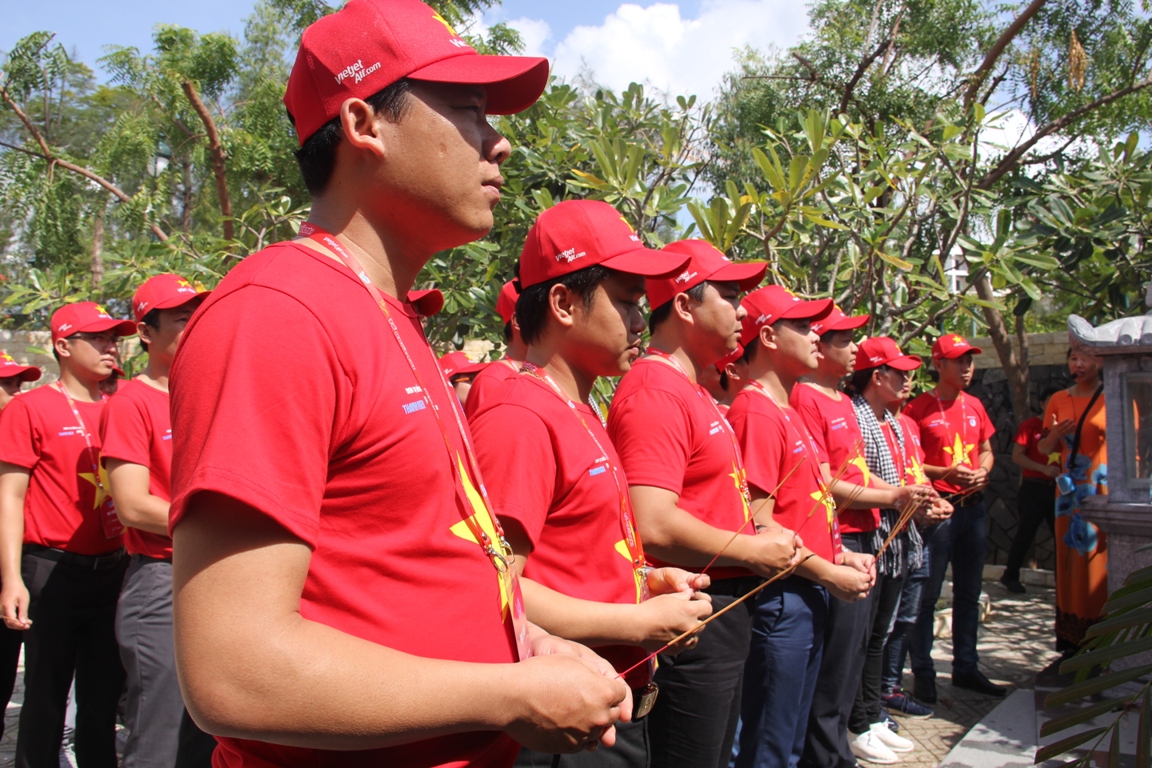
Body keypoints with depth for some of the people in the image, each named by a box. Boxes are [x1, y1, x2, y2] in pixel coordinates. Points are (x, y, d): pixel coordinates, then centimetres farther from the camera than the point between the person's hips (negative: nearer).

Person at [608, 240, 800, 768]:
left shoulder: (692, 389, 13)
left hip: (726, 614, 10)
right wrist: (753, 551, -16)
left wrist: (759, 532, 6)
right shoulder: (656, 392, -19)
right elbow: (653, 527, -28)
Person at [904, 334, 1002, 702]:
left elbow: (986, 451, 21)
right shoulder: (918, 408, -7)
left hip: (973, 506, 7)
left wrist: (982, 472, 0)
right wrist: (945, 473, -19)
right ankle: (923, 672, 8)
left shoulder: (974, 406, 12)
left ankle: (966, 667, 25)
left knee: (969, 593, 14)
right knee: (927, 594, -2)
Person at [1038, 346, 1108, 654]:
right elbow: (1044, 449, 17)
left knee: (1100, 565, -5)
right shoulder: (1059, 400, 11)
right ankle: (1071, 644, 12)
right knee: (1069, 566, 5)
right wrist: (1054, 434, -6)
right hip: (1070, 491, 4)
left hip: (1104, 490, -4)